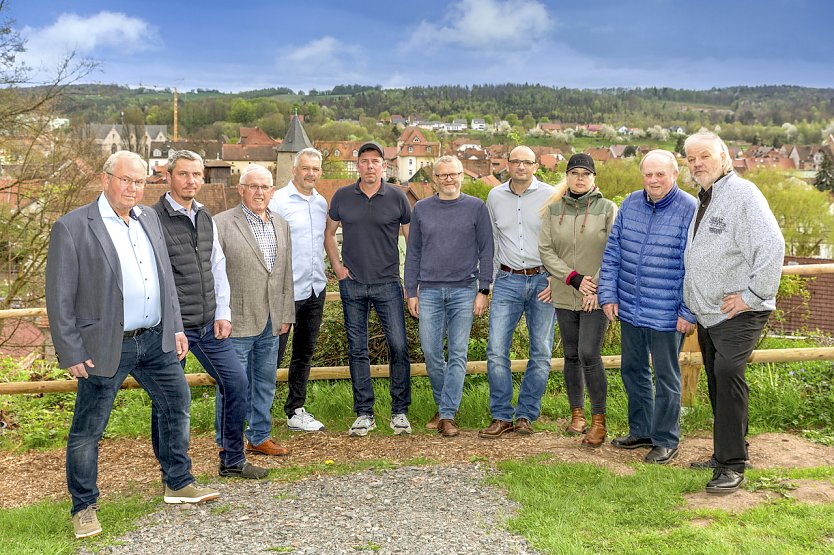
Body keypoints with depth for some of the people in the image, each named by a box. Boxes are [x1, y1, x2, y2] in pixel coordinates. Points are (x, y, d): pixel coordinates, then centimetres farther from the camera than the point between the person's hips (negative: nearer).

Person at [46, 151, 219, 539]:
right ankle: (84, 508, 24)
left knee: (177, 405, 15)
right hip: (106, 347, -6)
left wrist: (175, 327, 12)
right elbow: (59, 298, -10)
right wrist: (72, 353, -11)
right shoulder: (72, 228, -11)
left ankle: (178, 484, 33)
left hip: (155, 340, 6)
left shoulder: (148, 218, 9)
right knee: (87, 431, 5)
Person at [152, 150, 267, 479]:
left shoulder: (206, 219, 12)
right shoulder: (154, 220, -11)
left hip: (209, 325, 7)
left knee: (237, 383, 9)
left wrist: (223, 313, 8)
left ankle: (233, 461, 24)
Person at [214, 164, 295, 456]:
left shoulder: (281, 225, 12)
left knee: (265, 383, 16)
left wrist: (286, 315, 12)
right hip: (236, 322, -6)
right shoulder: (221, 224, -8)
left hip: (271, 323, 6)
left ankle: (260, 437, 30)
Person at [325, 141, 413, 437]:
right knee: (357, 350, 6)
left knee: (398, 346, -5)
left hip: (388, 284, -1)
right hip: (352, 284, 2)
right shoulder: (342, 197, 4)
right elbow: (328, 233, 18)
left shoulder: (397, 197, 0)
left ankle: (400, 412, 9)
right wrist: (337, 266, 6)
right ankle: (364, 414, 16)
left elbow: (412, 240, 6)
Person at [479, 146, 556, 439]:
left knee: (541, 352, 4)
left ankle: (525, 414, 18)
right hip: (507, 280, 2)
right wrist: (488, 281, 11)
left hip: (542, 281, -1)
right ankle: (502, 416, 8)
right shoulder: (495, 197, 8)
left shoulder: (550, 196, -1)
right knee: (496, 350, -5)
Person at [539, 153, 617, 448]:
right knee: (571, 356, 10)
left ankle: (599, 420, 1)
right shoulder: (553, 210, 6)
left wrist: (597, 288, -12)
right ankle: (577, 413, 25)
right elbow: (546, 250, 0)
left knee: (589, 355, -12)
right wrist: (574, 278, -11)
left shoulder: (607, 208, -1)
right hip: (565, 295, 3)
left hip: (596, 296, -3)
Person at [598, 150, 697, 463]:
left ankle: (666, 441, 21)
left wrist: (689, 313, -13)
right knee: (632, 371, 17)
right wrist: (608, 295, 4)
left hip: (667, 316, -6)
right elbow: (612, 252, 9)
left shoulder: (690, 210, -11)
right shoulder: (630, 204, 5)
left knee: (666, 377, 7)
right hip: (629, 309, 6)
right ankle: (640, 431, 33)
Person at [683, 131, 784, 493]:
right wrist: (691, 306, 20)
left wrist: (753, 294, -20)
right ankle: (726, 454, 27)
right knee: (717, 382, 14)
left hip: (739, 314, -9)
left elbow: (772, 246, -24)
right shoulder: (702, 201, 16)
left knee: (727, 374, -19)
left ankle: (732, 467, -13)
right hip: (707, 313, 9)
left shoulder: (742, 194, -13)